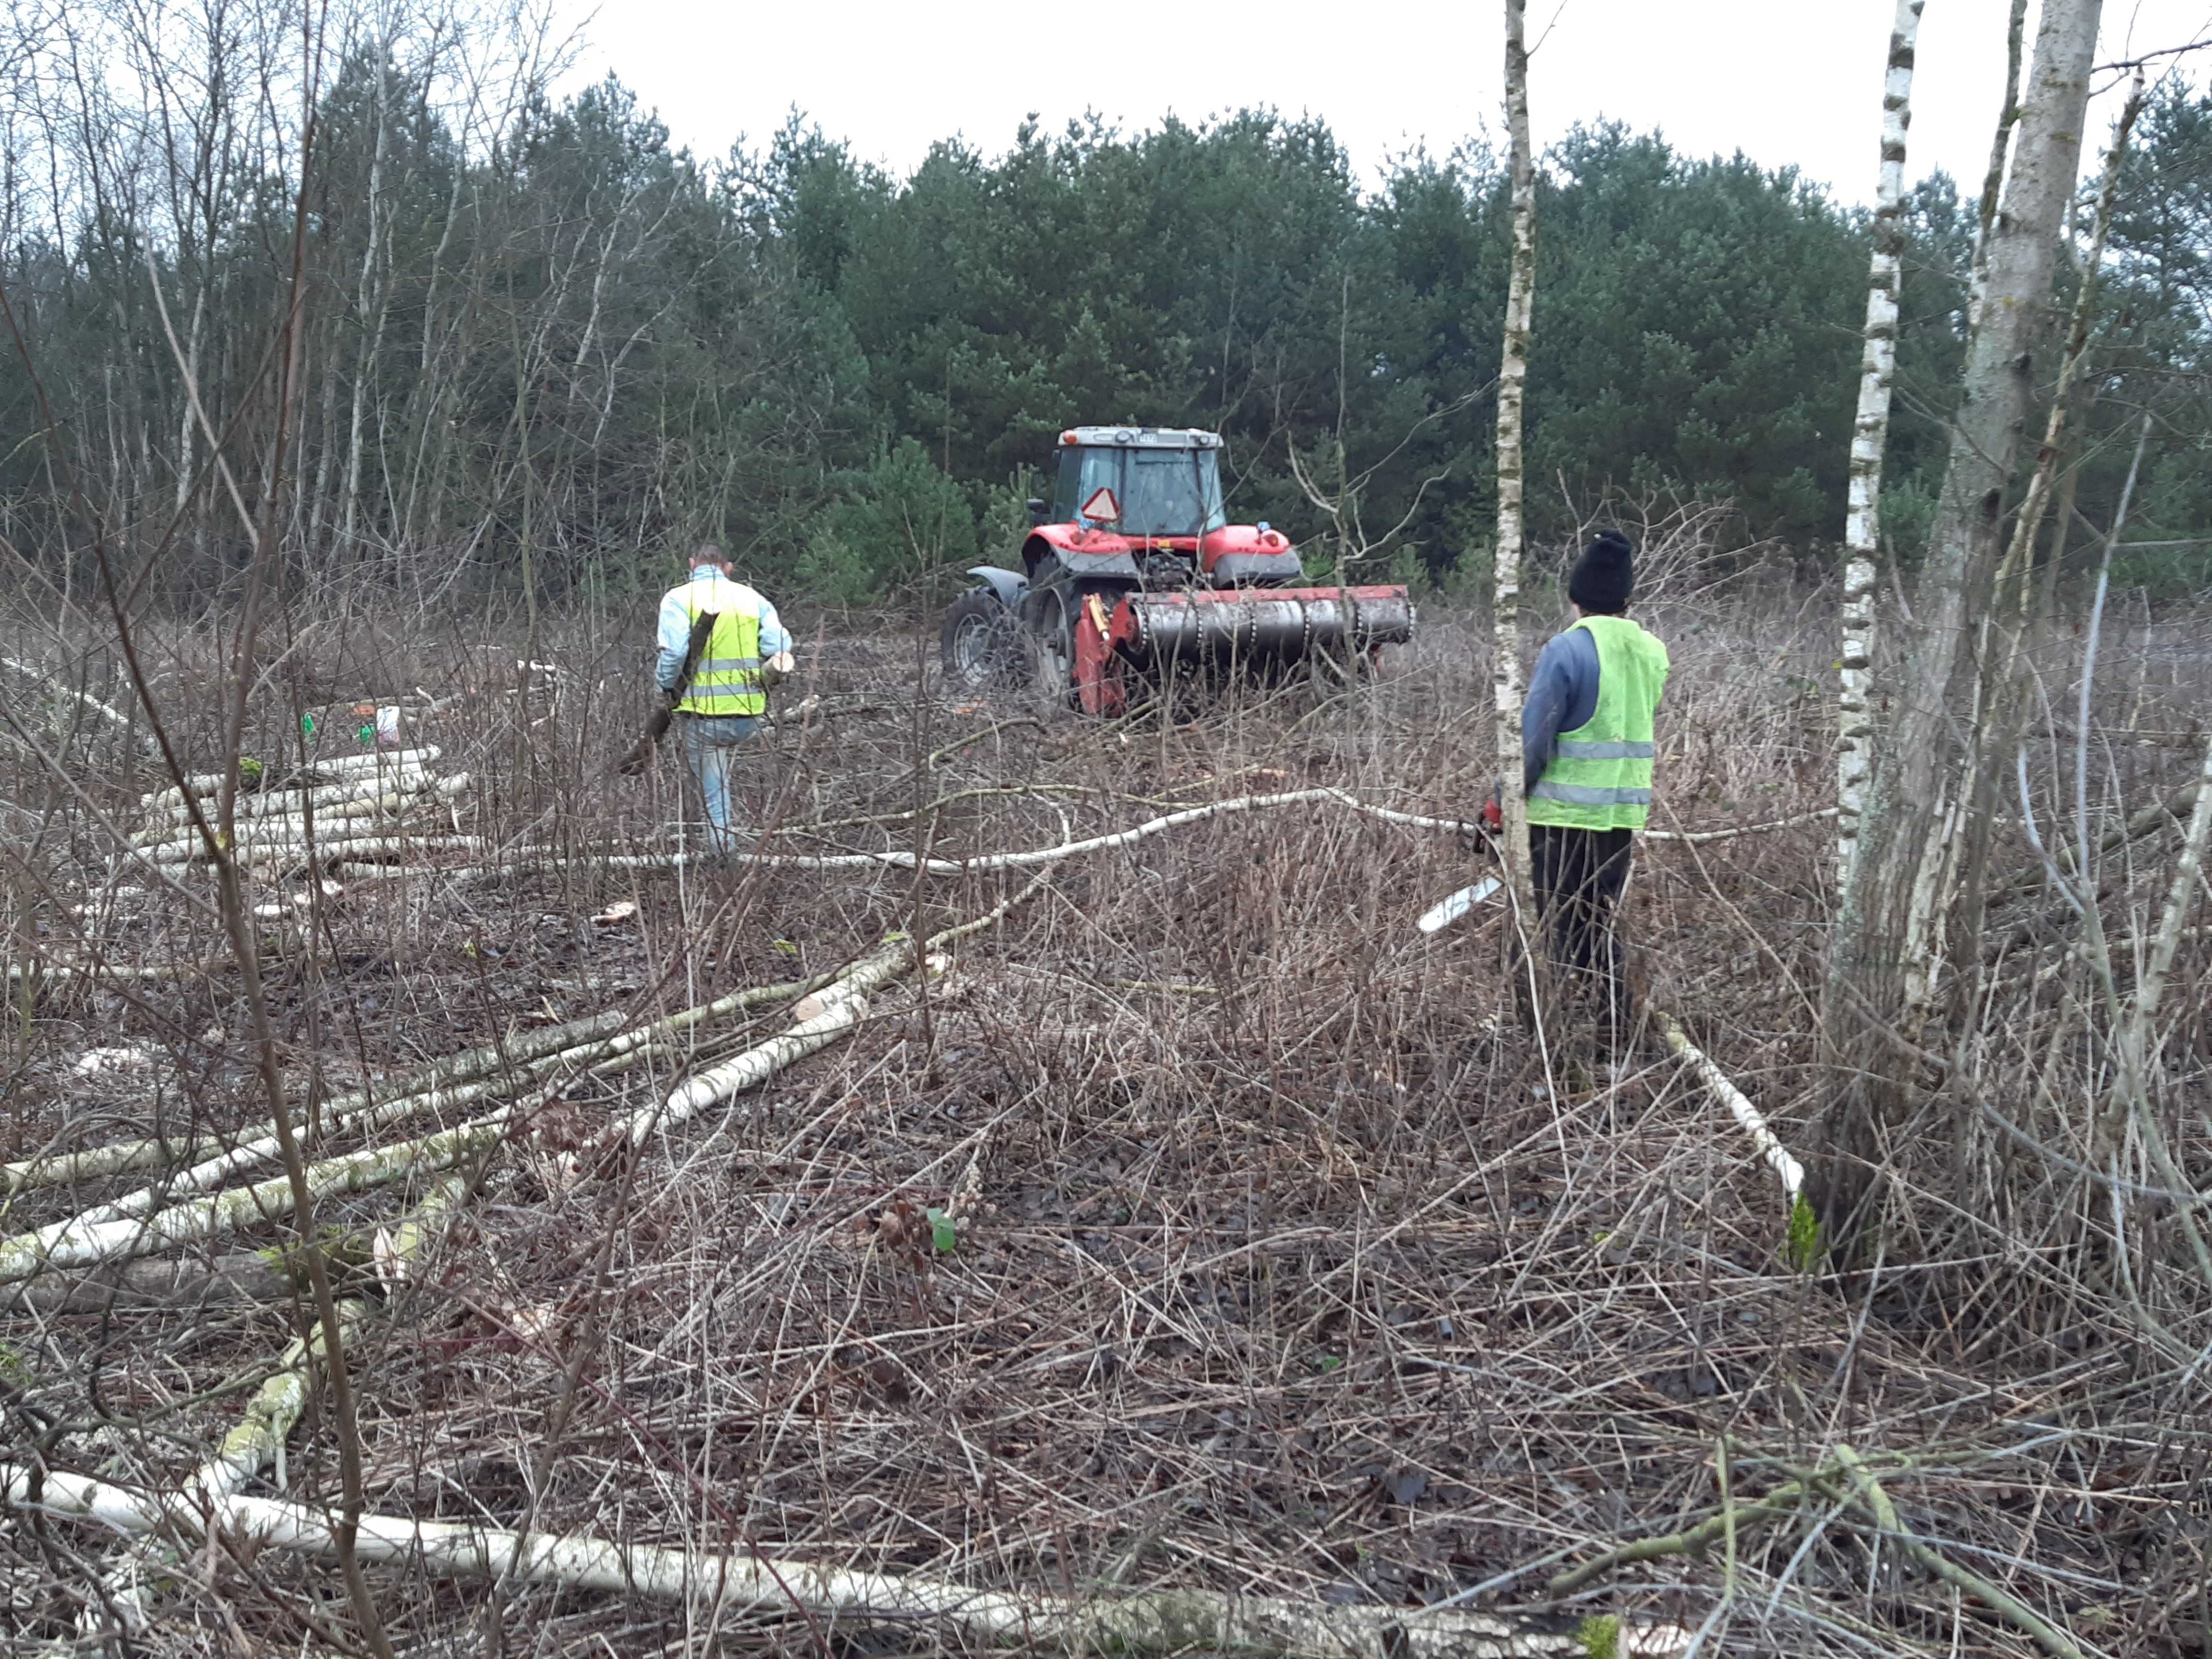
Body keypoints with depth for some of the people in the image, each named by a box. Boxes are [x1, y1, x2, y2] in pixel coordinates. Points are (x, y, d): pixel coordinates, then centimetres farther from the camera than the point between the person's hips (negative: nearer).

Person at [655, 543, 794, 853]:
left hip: (703, 714, -3)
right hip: (749, 716, 4)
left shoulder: (679, 598, -1)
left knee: (714, 794, 6)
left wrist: (665, 691, 0)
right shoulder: (752, 598, 9)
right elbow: (780, 650, -2)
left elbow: (673, 653, -15)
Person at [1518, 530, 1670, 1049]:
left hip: (1566, 811, -6)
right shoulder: (1653, 652, 5)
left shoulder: (1567, 648, -13)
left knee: (1566, 923, 4)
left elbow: (1534, 737, -14)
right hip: (1626, 810, 6)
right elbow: (1651, 731, 11)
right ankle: (1614, 1031, 20)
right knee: (1604, 920, 17)